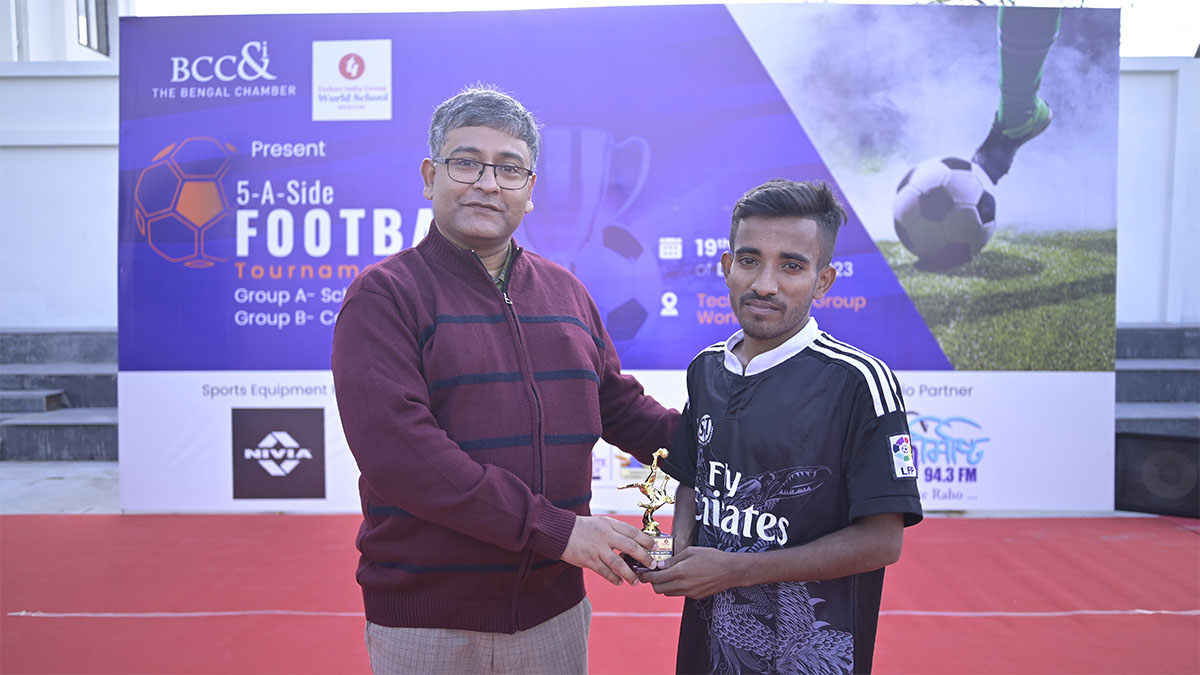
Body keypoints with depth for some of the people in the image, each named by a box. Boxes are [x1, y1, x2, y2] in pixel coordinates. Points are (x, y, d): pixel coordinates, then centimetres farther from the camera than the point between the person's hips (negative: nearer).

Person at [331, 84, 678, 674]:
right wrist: (554, 529, -21)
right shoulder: (385, 294, -9)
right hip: (424, 616, -4)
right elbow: (394, 448, -21)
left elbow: (622, 408, 15)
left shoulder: (566, 293, 10)